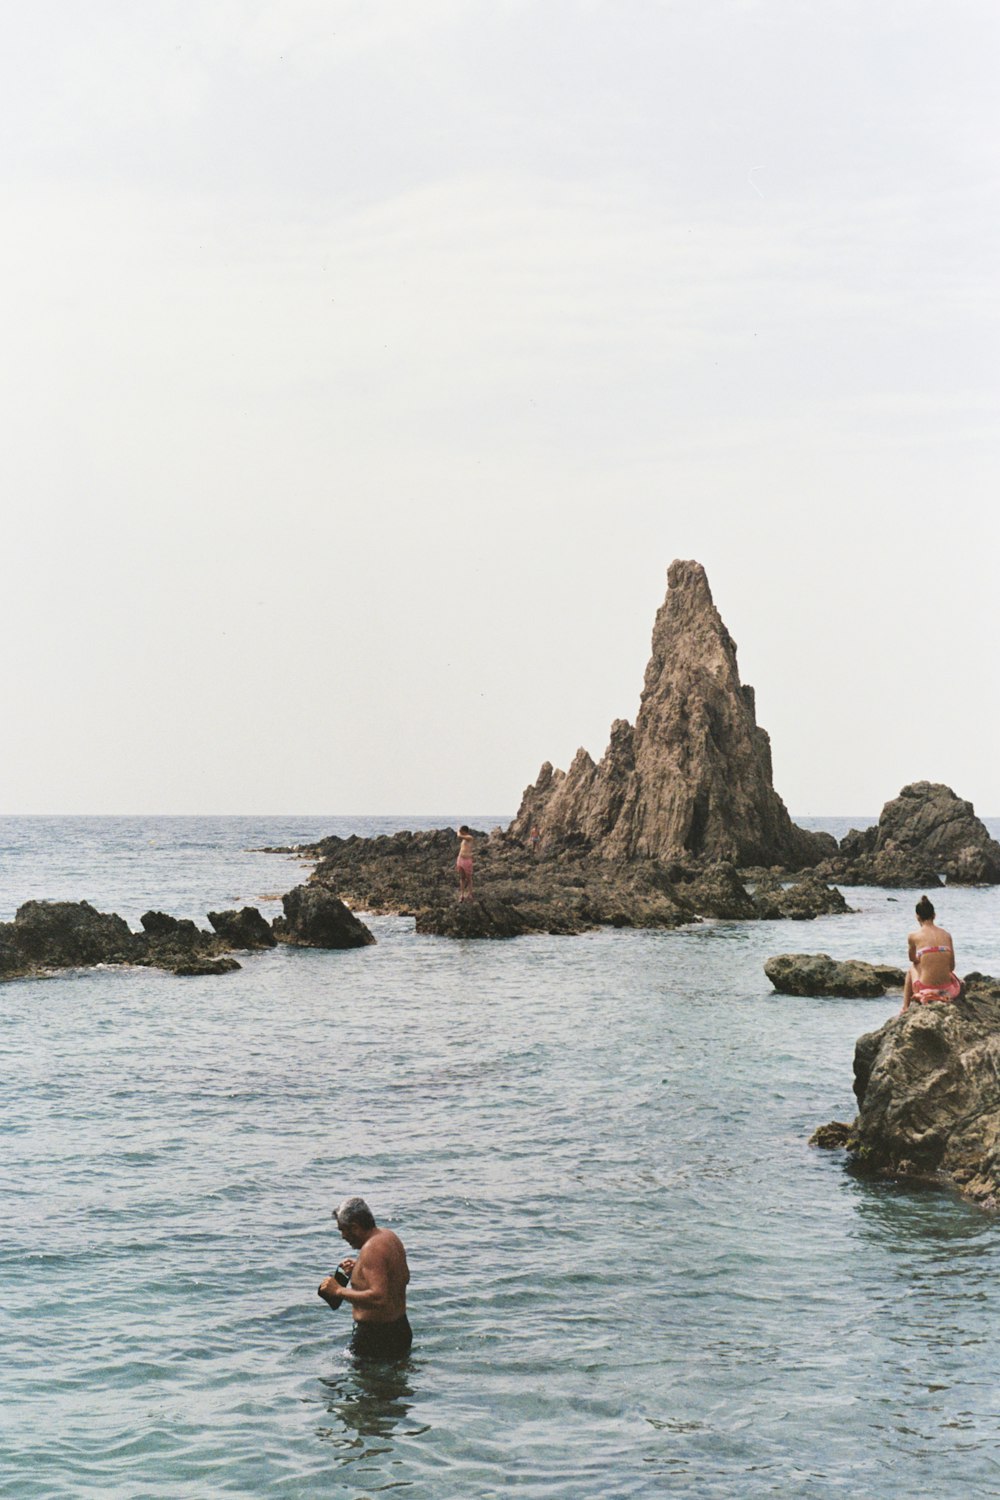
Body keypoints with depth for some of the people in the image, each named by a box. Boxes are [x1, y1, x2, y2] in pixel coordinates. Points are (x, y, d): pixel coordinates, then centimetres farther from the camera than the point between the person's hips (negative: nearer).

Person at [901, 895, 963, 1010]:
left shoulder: (914, 936, -4)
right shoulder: (947, 935, 3)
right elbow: (952, 967, 7)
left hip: (925, 991, -2)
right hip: (947, 991, 2)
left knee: (911, 968, 34)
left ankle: (905, 1008, 36)